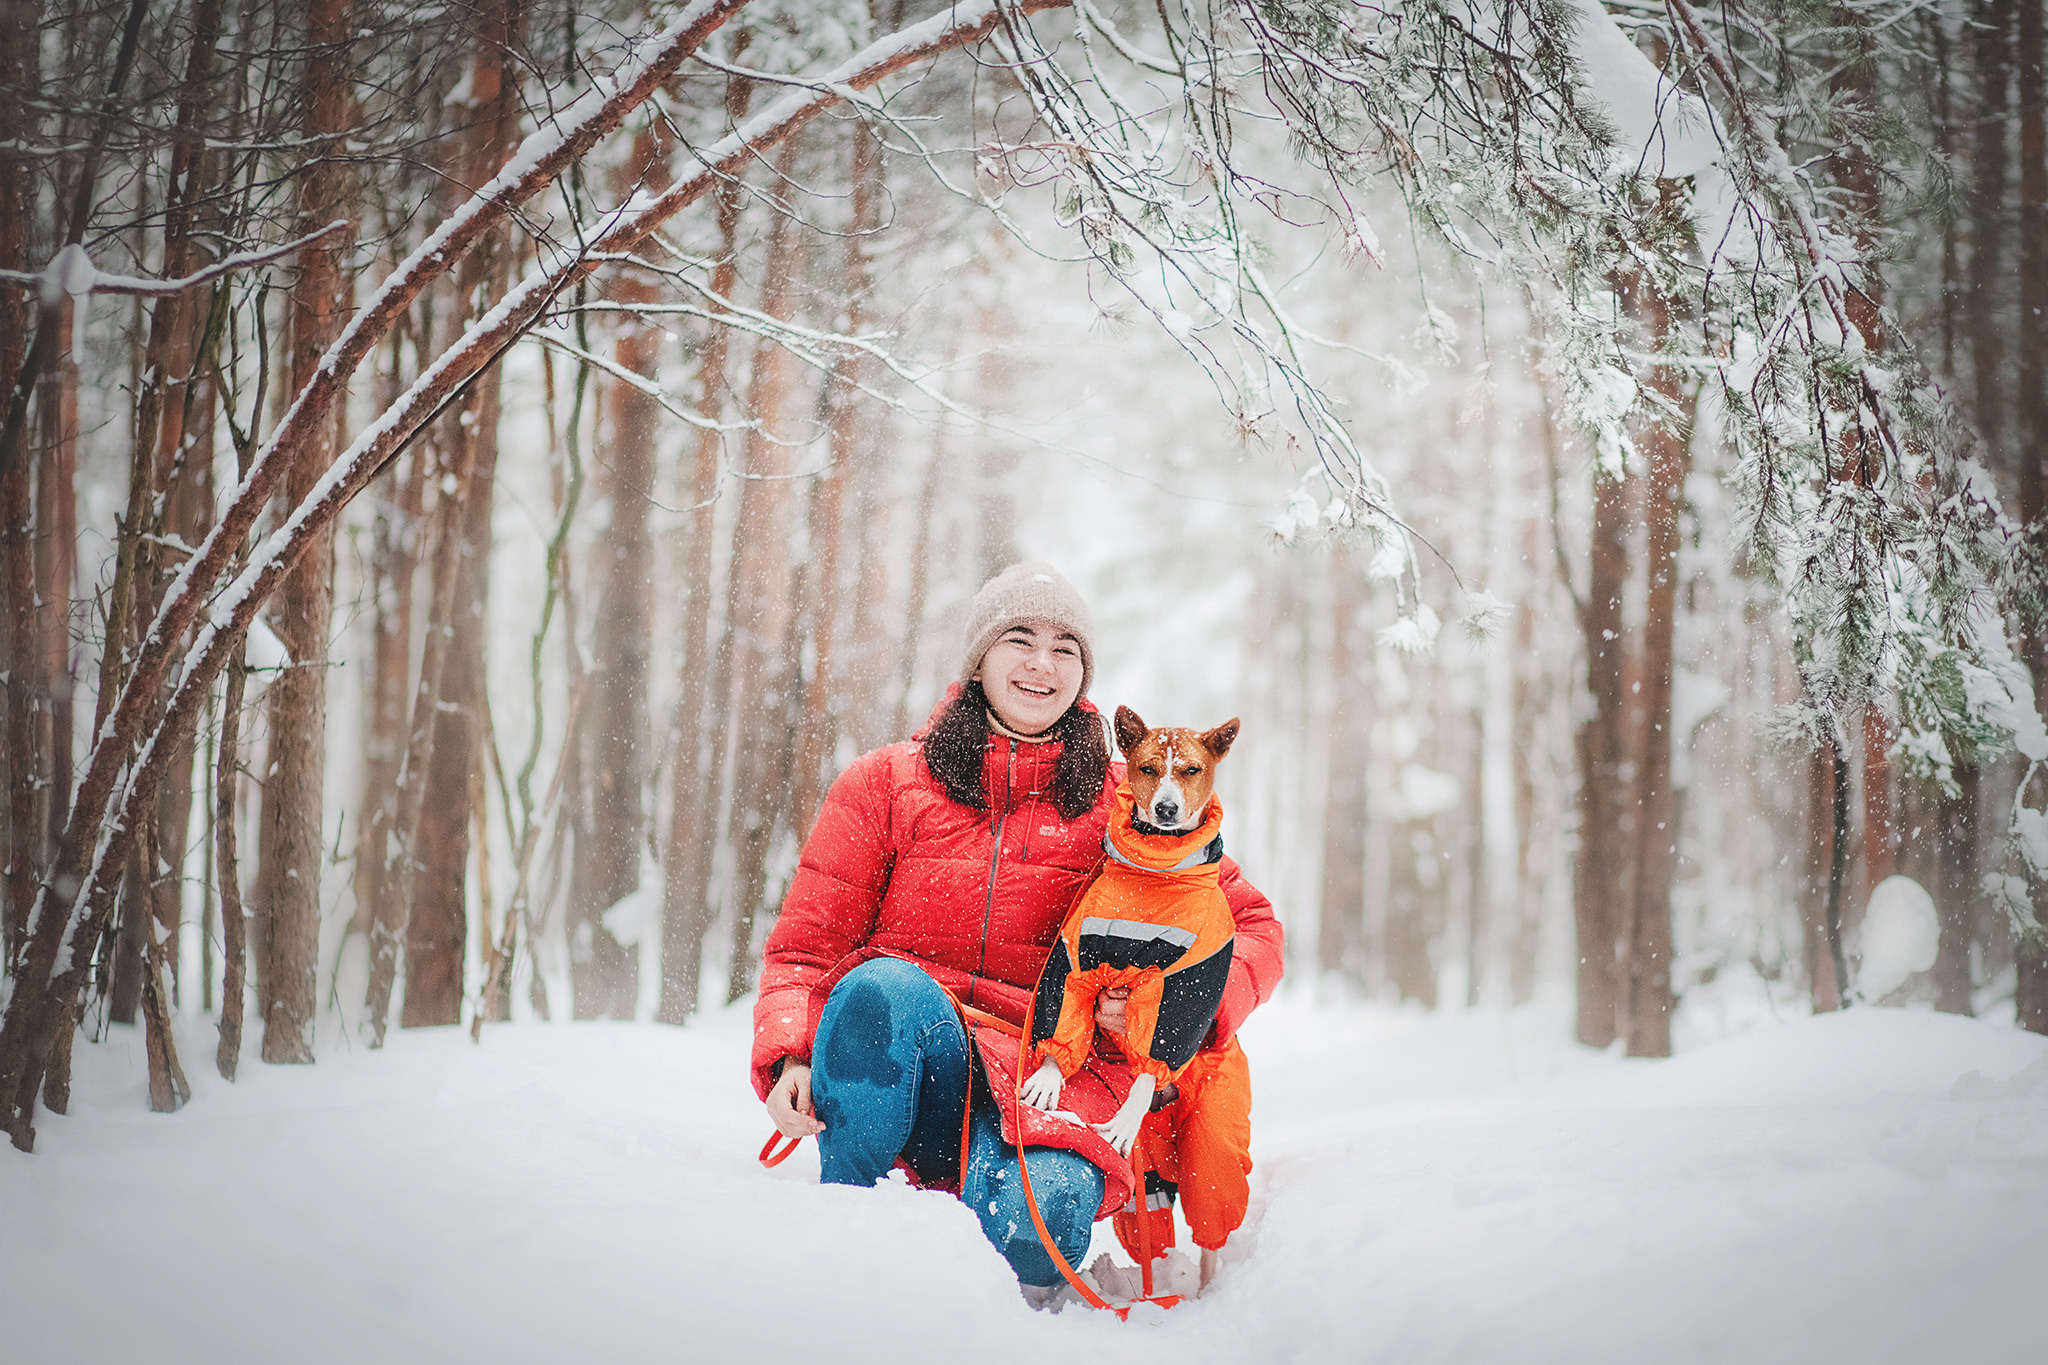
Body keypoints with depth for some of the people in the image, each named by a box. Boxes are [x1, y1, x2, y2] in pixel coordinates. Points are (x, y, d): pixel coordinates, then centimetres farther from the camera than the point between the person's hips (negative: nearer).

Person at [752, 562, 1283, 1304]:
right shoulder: (886, 783, 10)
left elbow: (1253, 925, 15)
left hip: (1042, 1078, 0)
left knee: (1040, 1219, -34)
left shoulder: (1118, 804, 12)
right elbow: (806, 943, 7)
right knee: (885, 984, -35)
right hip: (891, 1077, 0)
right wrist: (790, 1054, -14)